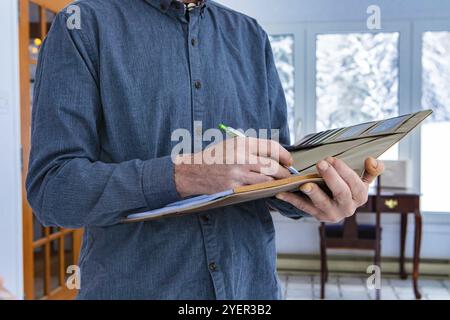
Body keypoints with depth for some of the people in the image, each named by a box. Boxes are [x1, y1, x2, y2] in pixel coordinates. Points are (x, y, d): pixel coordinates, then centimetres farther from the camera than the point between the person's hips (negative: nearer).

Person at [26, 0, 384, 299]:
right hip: (134, 283, -3)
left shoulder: (251, 37, 6)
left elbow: (277, 172, 5)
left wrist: (319, 189, -16)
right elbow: (51, 187, -14)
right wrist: (183, 176, -27)